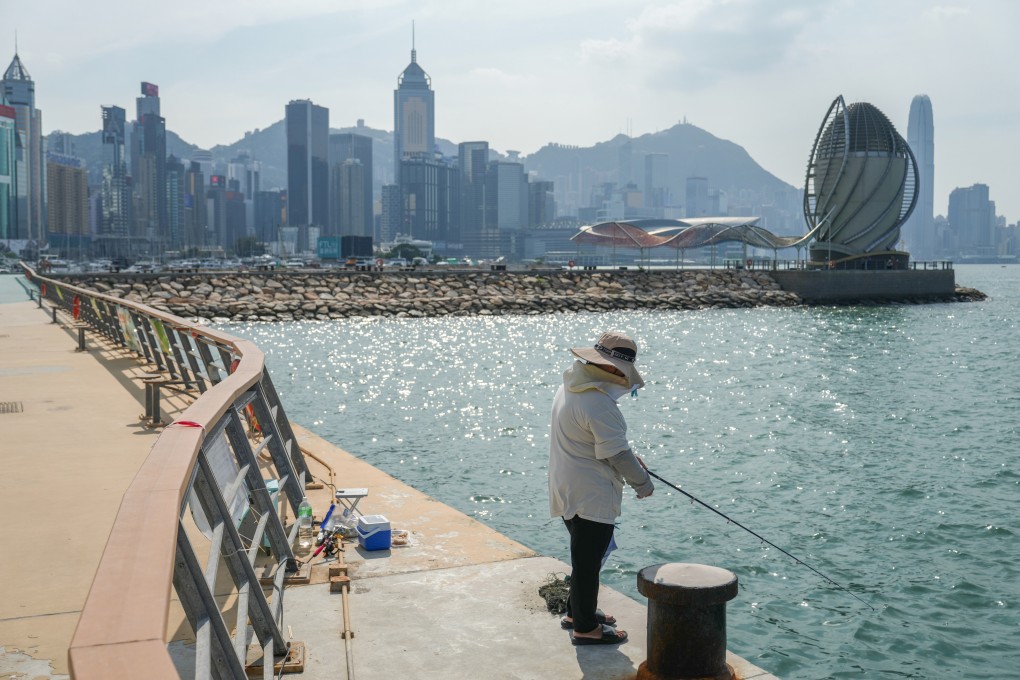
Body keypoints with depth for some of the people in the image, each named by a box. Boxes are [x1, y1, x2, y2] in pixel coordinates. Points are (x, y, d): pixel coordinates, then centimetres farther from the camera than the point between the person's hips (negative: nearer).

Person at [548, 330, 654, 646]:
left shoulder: (569, 387, 7)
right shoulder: (599, 403, -26)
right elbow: (617, 454, -20)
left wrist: (631, 459, 16)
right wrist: (642, 481, -5)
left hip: (568, 491, 10)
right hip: (590, 497, -10)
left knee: (584, 556, 23)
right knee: (588, 560, 2)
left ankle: (576, 611, 37)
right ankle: (586, 627, 14)